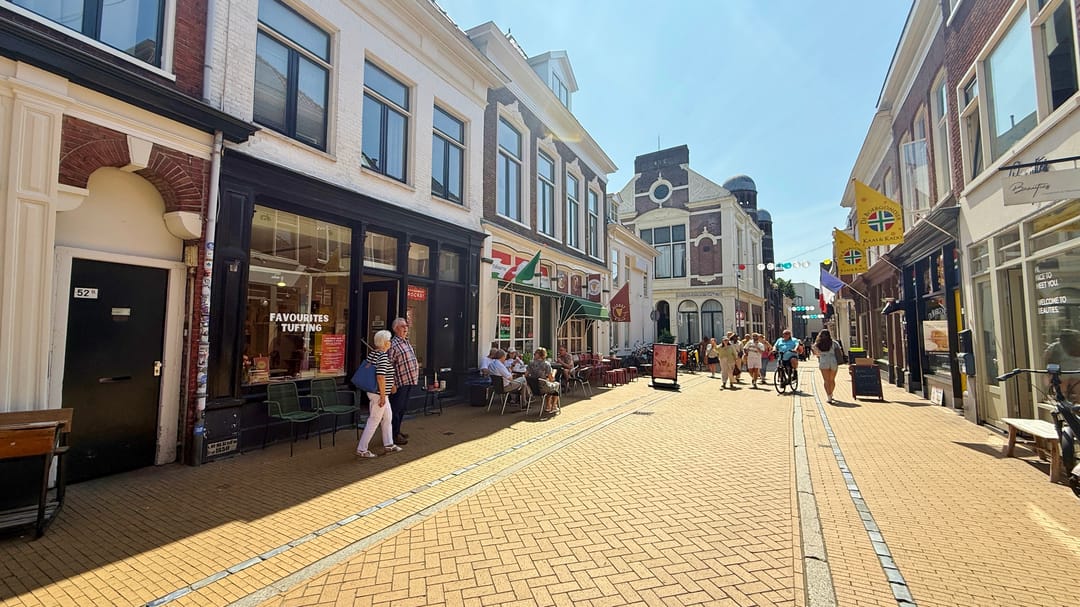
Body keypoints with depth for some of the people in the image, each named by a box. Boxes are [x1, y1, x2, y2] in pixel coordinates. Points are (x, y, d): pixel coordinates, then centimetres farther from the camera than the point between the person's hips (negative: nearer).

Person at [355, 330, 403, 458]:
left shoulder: (372, 353, 7)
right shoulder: (383, 356, -21)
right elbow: (380, 377, -27)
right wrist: (383, 396, -21)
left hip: (374, 391, 10)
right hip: (379, 393, -10)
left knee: (388, 417, 18)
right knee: (374, 421, 2)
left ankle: (388, 445, 28)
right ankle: (361, 449, 12)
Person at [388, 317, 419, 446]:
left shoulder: (406, 341, 15)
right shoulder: (393, 344, -14)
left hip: (409, 381, 9)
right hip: (400, 382, -9)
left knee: (403, 408, 17)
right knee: (396, 409, 1)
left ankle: (397, 431, 29)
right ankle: (394, 435, 10)